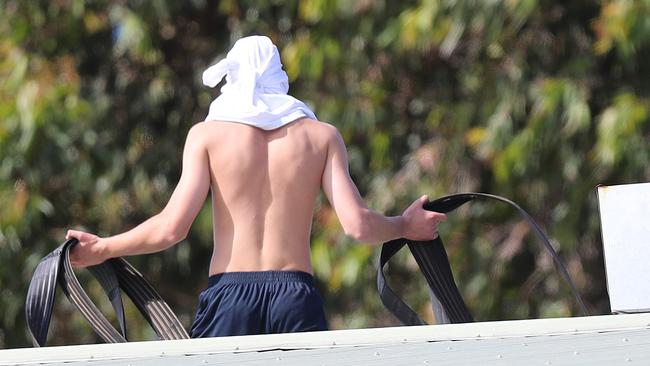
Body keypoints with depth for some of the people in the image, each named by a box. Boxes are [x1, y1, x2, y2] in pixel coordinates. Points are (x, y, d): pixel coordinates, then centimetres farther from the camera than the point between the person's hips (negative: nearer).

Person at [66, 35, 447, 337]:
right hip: (297, 295, 1)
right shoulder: (322, 136, 11)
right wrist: (405, 227, 23)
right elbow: (358, 225, 2)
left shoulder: (207, 134, 7)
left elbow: (172, 227, -2)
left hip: (229, 293, -1)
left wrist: (102, 249, 12)